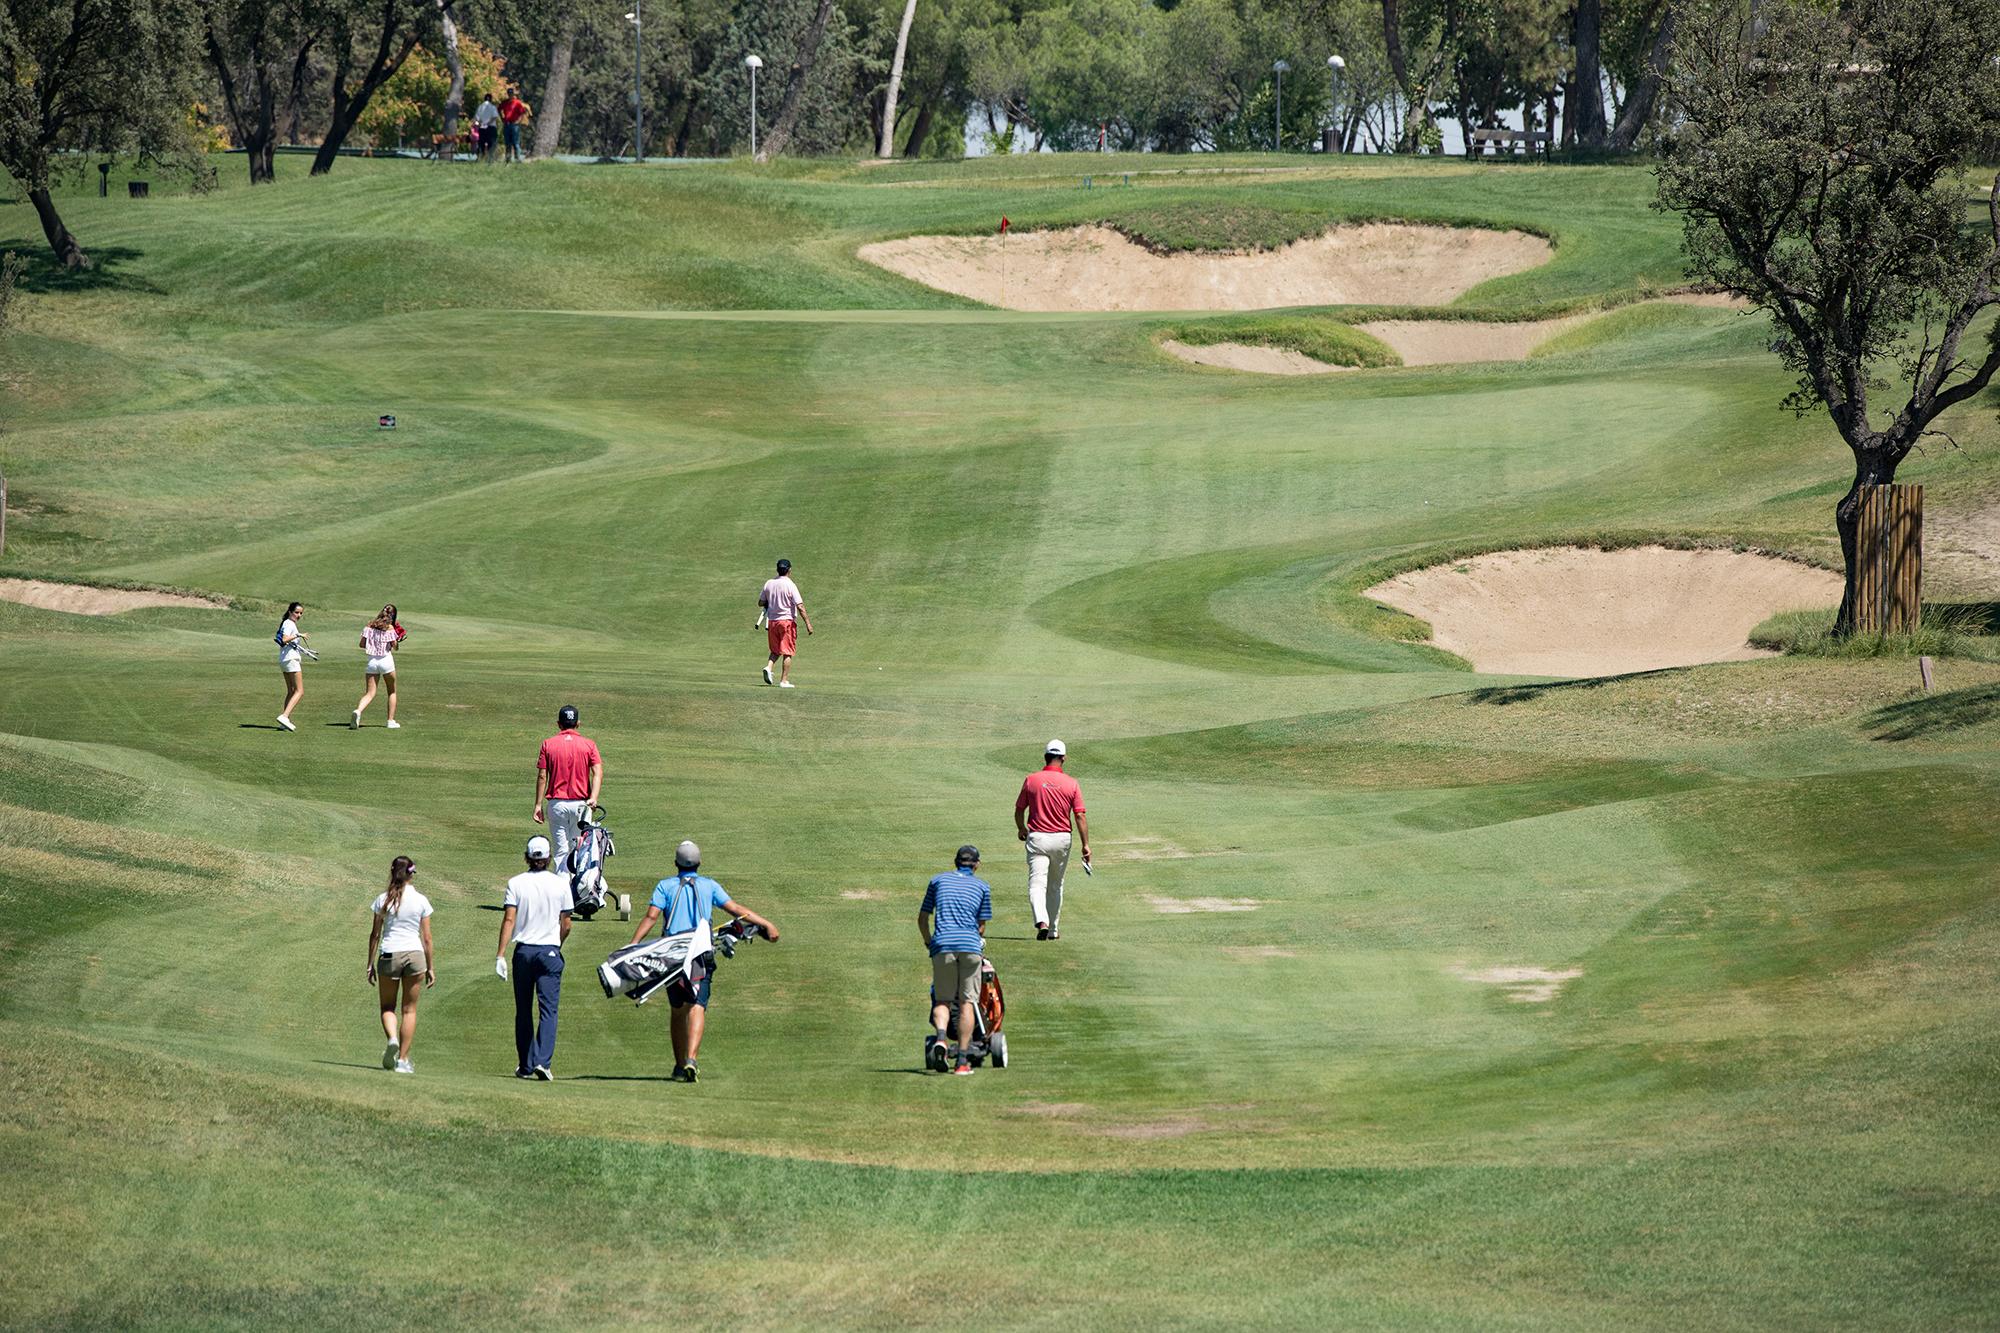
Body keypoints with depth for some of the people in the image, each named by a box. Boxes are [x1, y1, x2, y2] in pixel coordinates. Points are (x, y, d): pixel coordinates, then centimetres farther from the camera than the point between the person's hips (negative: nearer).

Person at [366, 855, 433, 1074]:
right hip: (415, 955, 0)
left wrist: (370, 963, 9)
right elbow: (427, 938, 2)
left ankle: (392, 1038, -16)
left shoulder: (383, 899, -1)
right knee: (409, 1009, 8)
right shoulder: (421, 901, 0)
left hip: (388, 955, 0)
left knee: (388, 1006, 13)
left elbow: (375, 934, 1)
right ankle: (403, 1059, 6)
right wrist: (431, 968, 9)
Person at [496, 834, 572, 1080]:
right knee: (548, 1010, -3)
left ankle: (526, 1066, 15)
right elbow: (566, 925, 3)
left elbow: (509, 920, -9)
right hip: (550, 952, -1)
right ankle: (542, 1061, -19)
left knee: (523, 1011, 11)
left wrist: (500, 955, -9)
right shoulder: (560, 884, -1)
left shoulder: (516, 883, -3)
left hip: (524, 950, 1)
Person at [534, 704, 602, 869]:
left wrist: (538, 805, 1)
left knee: (561, 850, 2)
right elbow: (598, 773, -10)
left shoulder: (548, 744, 0)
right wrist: (593, 798, -18)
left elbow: (542, 777, -2)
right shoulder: (589, 744, 2)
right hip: (581, 804, 0)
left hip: (557, 804, 0)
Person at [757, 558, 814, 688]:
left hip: (772, 622, 5)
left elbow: (760, 603, 10)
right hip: (787, 621, -5)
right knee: (787, 652, 2)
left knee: (776, 651, 18)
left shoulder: (769, 583, 2)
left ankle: (769, 667, -8)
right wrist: (808, 623, -14)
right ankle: (784, 680, 0)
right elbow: (800, 606, -16)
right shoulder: (790, 585, -12)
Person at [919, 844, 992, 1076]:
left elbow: (922, 919, 21)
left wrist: (929, 944, 36)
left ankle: (940, 1038, -22)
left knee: (942, 1000, 7)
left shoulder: (938, 880, 18)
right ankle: (961, 1059, -1)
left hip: (942, 944, 0)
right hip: (970, 944, 0)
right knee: (967, 1002, 4)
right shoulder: (982, 887, 17)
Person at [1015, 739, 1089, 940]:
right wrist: (1085, 845, -3)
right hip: (1062, 838, 2)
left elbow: (1019, 810, 6)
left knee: (1037, 884, -9)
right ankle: (1053, 929, 25)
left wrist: (1021, 829, 25)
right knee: (1055, 886, 18)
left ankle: (1042, 922, -32)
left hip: (1037, 838, -2)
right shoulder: (1071, 784, -3)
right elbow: (1080, 816, -7)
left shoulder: (1031, 780, -3)